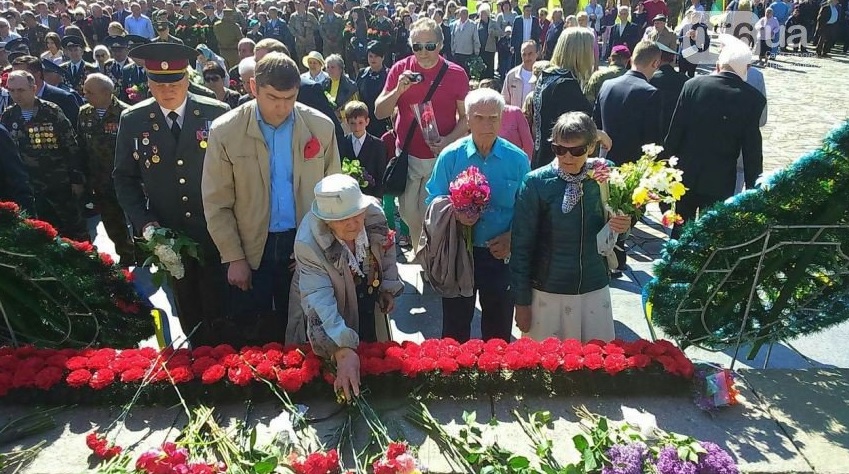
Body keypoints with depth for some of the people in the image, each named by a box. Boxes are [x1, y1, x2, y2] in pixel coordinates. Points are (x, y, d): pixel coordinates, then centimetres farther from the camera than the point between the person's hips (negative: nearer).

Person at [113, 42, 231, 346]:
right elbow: (125, 179, 5)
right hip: (168, 234, 2)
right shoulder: (132, 121, -1)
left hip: (216, 231, -2)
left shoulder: (217, 113, -7)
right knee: (187, 307, 15)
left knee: (219, 306, 8)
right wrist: (145, 223, -7)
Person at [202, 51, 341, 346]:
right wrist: (234, 258, -6)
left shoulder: (321, 127, -3)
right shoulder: (225, 132, -8)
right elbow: (217, 203, -4)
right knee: (251, 338, 10)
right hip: (250, 250, -1)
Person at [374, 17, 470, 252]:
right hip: (406, 155, 2)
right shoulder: (400, 69, -3)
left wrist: (449, 140, -18)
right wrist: (398, 90, -20)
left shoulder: (456, 74, -7)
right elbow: (379, 112, -3)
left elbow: (466, 117, 0)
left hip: (440, 157, -2)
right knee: (408, 213, 13)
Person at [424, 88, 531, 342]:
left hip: (501, 254, 1)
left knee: (499, 328, 16)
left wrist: (511, 237, -13)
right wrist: (455, 213, -20)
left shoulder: (517, 159, -3)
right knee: (455, 325, 14)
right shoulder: (450, 156, -4)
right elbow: (433, 201, -1)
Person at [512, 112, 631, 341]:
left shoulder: (603, 178, -2)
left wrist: (619, 226, -11)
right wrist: (522, 300, -6)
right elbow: (521, 245, -8)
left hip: (595, 290, 3)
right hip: (547, 292, -3)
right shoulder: (536, 183, -12)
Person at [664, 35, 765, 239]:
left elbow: (675, 131, -7)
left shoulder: (693, 85, -9)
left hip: (686, 174, 1)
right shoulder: (753, 99, -9)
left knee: (681, 230, 16)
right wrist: (753, 190, 2)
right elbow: (752, 150, -7)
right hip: (720, 182, -1)